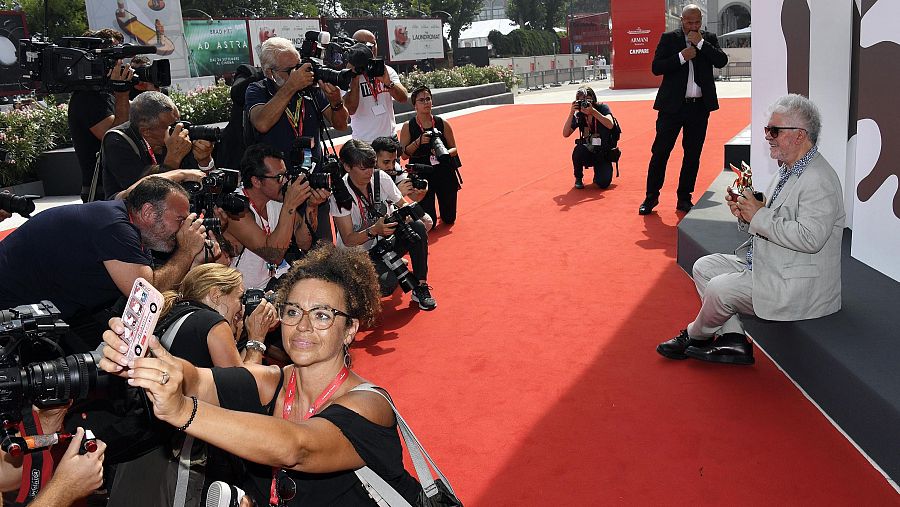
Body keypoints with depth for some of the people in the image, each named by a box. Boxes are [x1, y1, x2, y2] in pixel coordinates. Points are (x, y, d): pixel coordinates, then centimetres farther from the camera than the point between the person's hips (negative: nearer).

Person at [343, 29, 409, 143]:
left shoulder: (387, 71, 7)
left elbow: (403, 98, -6)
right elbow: (350, 109, -19)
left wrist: (387, 82, -24)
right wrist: (355, 78, -21)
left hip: (391, 138, 4)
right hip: (364, 142, -4)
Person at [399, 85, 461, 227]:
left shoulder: (442, 123, 2)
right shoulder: (408, 127, -2)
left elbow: (454, 149, 4)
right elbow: (403, 154, -6)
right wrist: (419, 142, -21)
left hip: (445, 174, 2)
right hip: (421, 175, -2)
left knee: (449, 219, 7)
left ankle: (444, 215, 43)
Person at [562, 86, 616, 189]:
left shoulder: (602, 107, -9)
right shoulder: (578, 115, -4)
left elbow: (610, 125, -28)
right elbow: (566, 134, -16)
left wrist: (593, 111, -36)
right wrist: (571, 113, -25)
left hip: (603, 154, -2)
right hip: (588, 152, 2)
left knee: (603, 183, -21)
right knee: (579, 149, -34)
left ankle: (598, 174, 18)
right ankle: (578, 178, -7)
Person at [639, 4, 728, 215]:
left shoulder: (709, 38, 9)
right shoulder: (669, 38, 3)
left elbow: (722, 61, -5)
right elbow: (656, 67, -5)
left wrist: (700, 43, -11)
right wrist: (681, 57, -15)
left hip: (700, 107, 3)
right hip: (672, 105, -2)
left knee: (693, 155, 7)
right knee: (660, 151, -2)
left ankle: (684, 198, 17)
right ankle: (651, 196, 8)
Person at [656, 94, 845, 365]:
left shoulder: (818, 180, -20)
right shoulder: (789, 170, 12)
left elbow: (810, 237, -30)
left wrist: (759, 216, -23)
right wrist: (745, 214, -2)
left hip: (797, 285, -11)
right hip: (764, 266, 11)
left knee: (720, 289, -19)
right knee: (704, 266, 7)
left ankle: (694, 337, 13)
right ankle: (734, 340, 3)